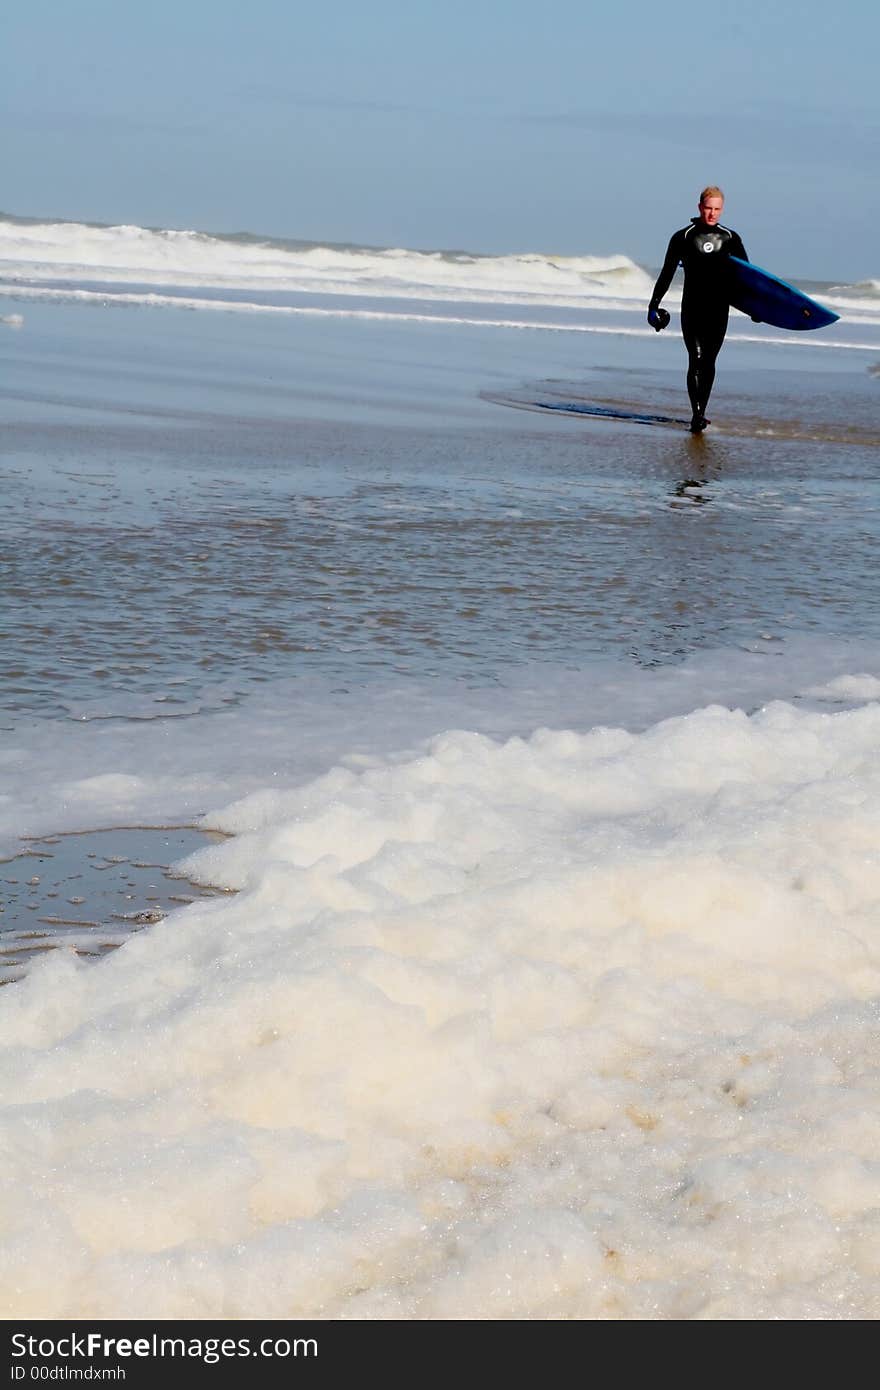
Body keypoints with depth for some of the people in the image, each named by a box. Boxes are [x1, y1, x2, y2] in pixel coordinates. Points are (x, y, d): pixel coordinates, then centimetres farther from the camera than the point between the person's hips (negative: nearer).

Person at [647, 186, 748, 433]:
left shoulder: (730, 238, 7)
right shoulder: (683, 237, 0)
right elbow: (667, 274, 4)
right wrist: (654, 303, -1)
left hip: (718, 311, 3)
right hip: (692, 310, -3)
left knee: (708, 363, 6)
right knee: (696, 360, -13)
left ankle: (701, 413, 13)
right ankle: (697, 415, -18)